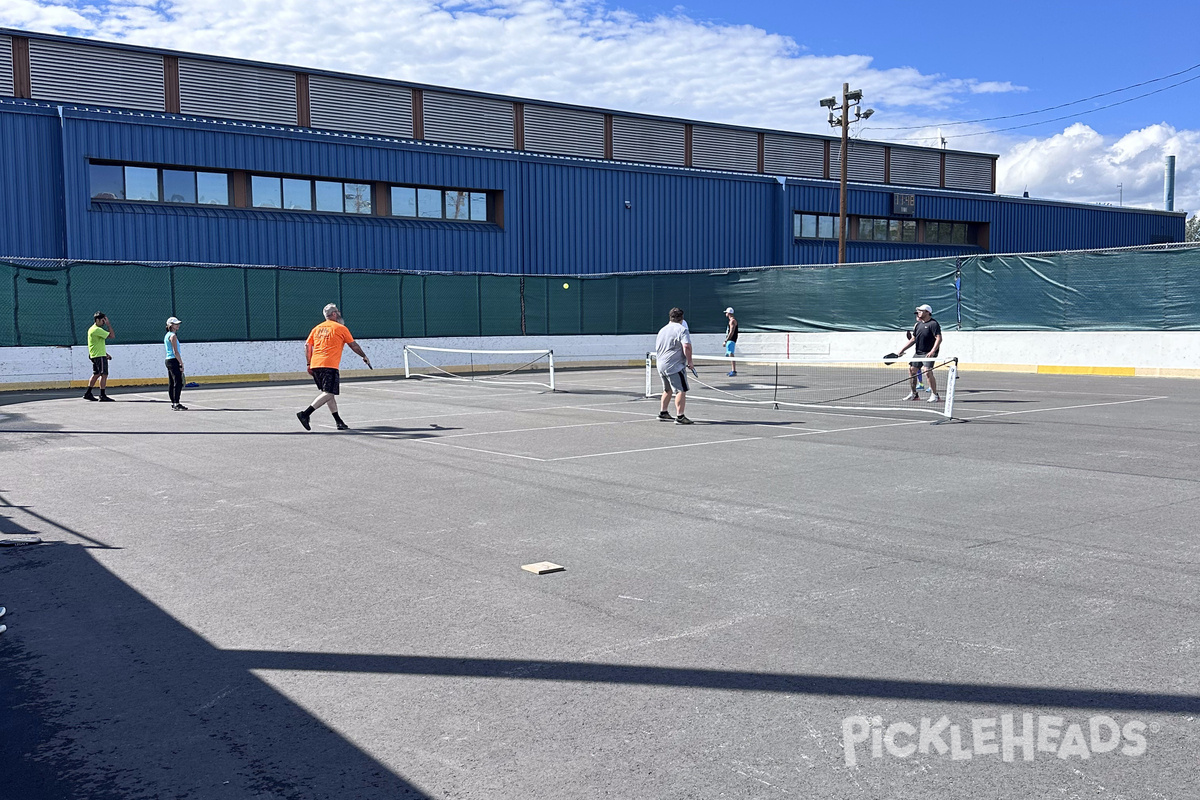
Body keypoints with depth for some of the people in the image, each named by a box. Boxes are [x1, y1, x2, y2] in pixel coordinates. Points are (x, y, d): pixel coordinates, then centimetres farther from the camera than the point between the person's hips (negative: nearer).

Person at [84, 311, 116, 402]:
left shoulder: (92, 329, 17)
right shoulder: (97, 330, -16)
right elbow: (112, 335, -20)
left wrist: (106, 354, 23)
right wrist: (108, 324, -13)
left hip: (95, 356, 10)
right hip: (100, 356, -10)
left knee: (96, 374, 16)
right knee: (104, 374, -10)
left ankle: (88, 393, 19)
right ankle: (102, 396, -11)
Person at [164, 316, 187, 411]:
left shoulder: (167, 335, 17)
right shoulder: (173, 336, -12)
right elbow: (175, 352, -17)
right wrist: (181, 363, -15)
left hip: (168, 360, 10)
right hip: (174, 361, -10)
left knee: (171, 383, 10)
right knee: (178, 383, -11)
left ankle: (173, 403, 13)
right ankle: (176, 404, -14)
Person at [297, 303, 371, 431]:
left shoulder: (317, 328, 17)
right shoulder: (340, 328, 3)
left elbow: (307, 345, 12)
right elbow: (353, 345, 8)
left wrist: (309, 364, 16)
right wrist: (364, 356, 22)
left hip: (315, 365, 7)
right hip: (329, 365, -7)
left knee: (328, 393, 13)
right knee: (329, 393, -9)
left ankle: (339, 422, 14)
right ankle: (305, 414, -22)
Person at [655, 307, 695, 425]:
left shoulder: (662, 330, 16)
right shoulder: (682, 330, -8)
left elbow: (657, 349, 25)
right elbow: (687, 347, -21)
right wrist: (690, 362, -11)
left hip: (661, 365, 8)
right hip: (675, 366, -8)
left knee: (668, 390, 23)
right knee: (681, 390, -9)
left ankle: (662, 413, 32)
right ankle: (679, 417, -16)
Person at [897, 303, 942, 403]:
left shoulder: (933, 324, -11)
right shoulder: (918, 324, 14)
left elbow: (939, 338, -18)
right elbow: (913, 339, 21)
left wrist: (932, 351, -28)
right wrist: (902, 350, 16)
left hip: (929, 353, -9)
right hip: (918, 353, 9)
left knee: (927, 372, -21)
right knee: (912, 370, 8)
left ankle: (935, 395, -13)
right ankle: (913, 394, 21)